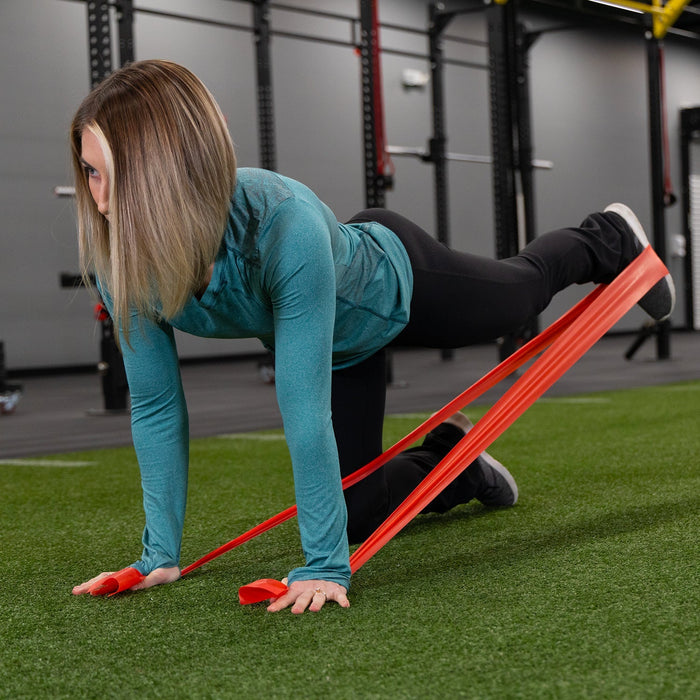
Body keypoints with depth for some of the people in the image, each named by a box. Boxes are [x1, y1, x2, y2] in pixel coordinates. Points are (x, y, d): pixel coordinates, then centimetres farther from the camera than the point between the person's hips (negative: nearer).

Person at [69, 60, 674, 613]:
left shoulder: (284, 227, -48)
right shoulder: (118, 259, -32)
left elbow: (305, 409, -46)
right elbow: (156, 408, -21)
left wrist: (325, 565, -44)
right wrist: (162, 556, -19)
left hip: (392, 281, -4)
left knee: (526, 286, 26)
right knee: (354, 516, 8)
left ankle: (611, 242, 60)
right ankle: (450, 463, 39)